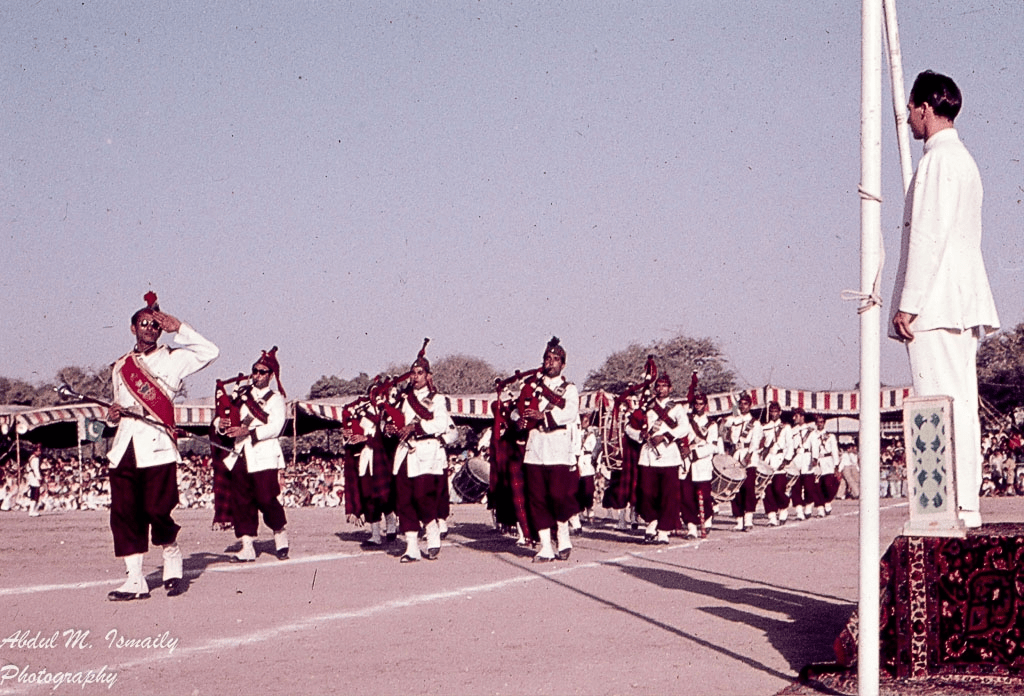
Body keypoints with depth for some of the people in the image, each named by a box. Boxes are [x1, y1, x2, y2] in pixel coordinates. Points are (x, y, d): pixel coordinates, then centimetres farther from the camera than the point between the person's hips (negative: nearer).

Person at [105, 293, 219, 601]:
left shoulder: (172, 359, 7)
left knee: (158, 512, -10)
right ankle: (135, 581, 3)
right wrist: (112, 415, 9)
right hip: (124, 449, 5)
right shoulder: (120, 367, 21)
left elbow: (209, 352, -6)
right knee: (123, 514, -2)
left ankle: (173, 568, 14)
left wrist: (179, 328, -6)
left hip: (157, 448, -4)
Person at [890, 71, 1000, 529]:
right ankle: (966, 508, 9)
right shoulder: (963, 160, 22)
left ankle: (954, 508, -13)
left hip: (936, 302, -10)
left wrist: (908, 301, -16)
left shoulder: (938, 160, -9)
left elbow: (928, 235, -16)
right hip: (963, 301, 10)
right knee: (962, 405, 8)